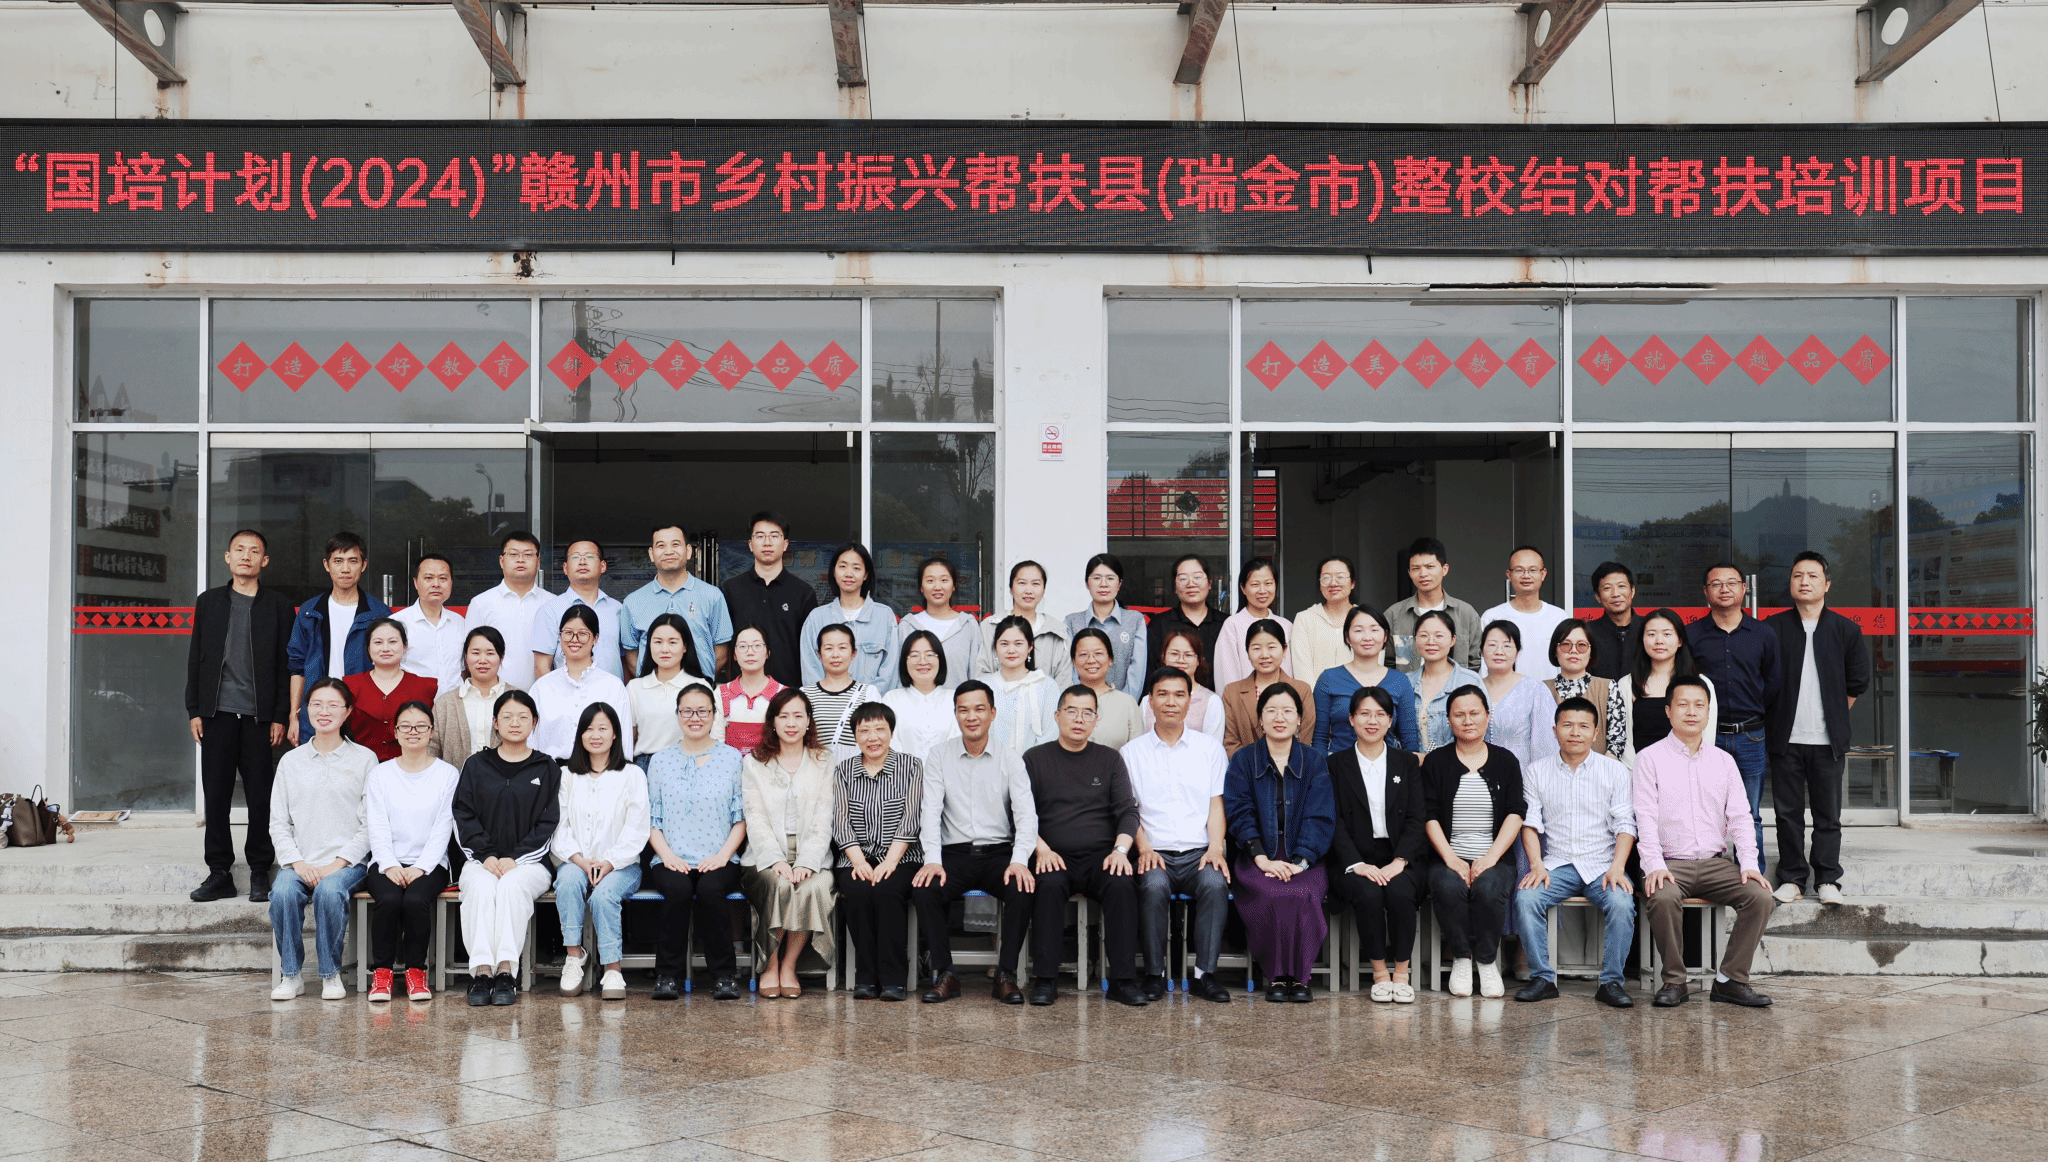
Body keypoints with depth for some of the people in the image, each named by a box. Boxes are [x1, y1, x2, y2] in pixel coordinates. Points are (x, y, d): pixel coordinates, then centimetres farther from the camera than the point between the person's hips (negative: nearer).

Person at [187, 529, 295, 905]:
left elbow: (286, 663, 3)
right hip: (218, 713, 2)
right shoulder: (209, 602, 12)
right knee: (216, 793, 3)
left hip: (259, 715, -2)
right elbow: (195, 658, 12)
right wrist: (194, 709, 5)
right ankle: (219, 872, 11)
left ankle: (260, 873, 8)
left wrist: (280, 716, -3)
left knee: (261, 796, -1)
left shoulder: (277, 606, 6)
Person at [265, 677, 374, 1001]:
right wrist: (297, 862, -7)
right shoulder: (291, 761, 16)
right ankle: (290, 974, -12)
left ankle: (331, 974, -15)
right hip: (299, 861, 2)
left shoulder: (364, 759, 8)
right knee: (283, 893, -30)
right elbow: (278, 823, 11)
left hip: (346, 862, -2)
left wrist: (339, 863, -12)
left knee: (329, 890, -34)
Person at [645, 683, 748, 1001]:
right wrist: (667, 854, -7)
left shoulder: (733, 758, 9)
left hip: (718, 860, -1)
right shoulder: (660, 760, 13)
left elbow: (742, 817, 7)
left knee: (710, 889, -34)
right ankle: (669, 974, -21)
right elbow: (651, 819, 11)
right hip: (672, 860, 1)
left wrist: (723, 854, -9)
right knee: (678, 889, -33)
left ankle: (725, 975, -21)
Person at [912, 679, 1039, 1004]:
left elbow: (1026, 814, -4)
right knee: (923, 889, -29)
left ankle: (1006, 976, -16)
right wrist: (932, 860, -18)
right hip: (954, 854, 0)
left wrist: (1019, 861, -22)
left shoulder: (1010, 760, 5)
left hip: (999, 853, 0)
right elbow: (930, 810, -2)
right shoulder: (939, 755, 7)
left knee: (1024, 889, -31)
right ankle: (944, 975, -13)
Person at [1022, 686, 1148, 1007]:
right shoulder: (1035, 759, 12)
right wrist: (1041, 849, -12)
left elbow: (1128, 811, 9)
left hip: (1100, 856, 1)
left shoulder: (1110, 760, 16)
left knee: (1122, 886, -30)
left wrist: (1120, 849, -10)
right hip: (1054, 857, -1)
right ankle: (1045, 979, -28)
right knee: (1049, 885, -34)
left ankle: (1122, 980, -26)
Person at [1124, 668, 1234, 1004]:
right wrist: (1144, 847, -8)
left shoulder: (1210, 748, 14)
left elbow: (1216, 804, 10)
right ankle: (1155, 973, -21)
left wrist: (1215, 847, -6)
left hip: (1199, 852, 1)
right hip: (1156, 853, -1)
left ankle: (1205, 973, -25)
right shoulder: (1131, 752, 12)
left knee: (1215, 882, -32)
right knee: (1153, 885, -34)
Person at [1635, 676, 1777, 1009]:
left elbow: (1739, 816, 9)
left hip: (1717, 862, 4)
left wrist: (1749, 863, -6)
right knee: (1664, 898, -35)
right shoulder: (1651, 758, 4)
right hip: (1671, 863, -3)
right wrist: (1654, 866, -17)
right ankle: (1674, 981, -16)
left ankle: (1730, 980, -11)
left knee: (1761, 897, -22)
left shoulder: (1724, 761, 15)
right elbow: (1646, 817, -4)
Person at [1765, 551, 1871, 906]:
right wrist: (1776, 717, 4)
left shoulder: (1846, 630, 5)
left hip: (1827, 739, 0)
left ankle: (1827, 879, 12)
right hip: (1785, 739, 0)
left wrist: (1834, 715, 8)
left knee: (1828, 813, 4)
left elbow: (1859, 681, 10)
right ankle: (1791, 877, 13)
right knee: (1787, 811, 4)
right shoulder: (1773, 628, 3)